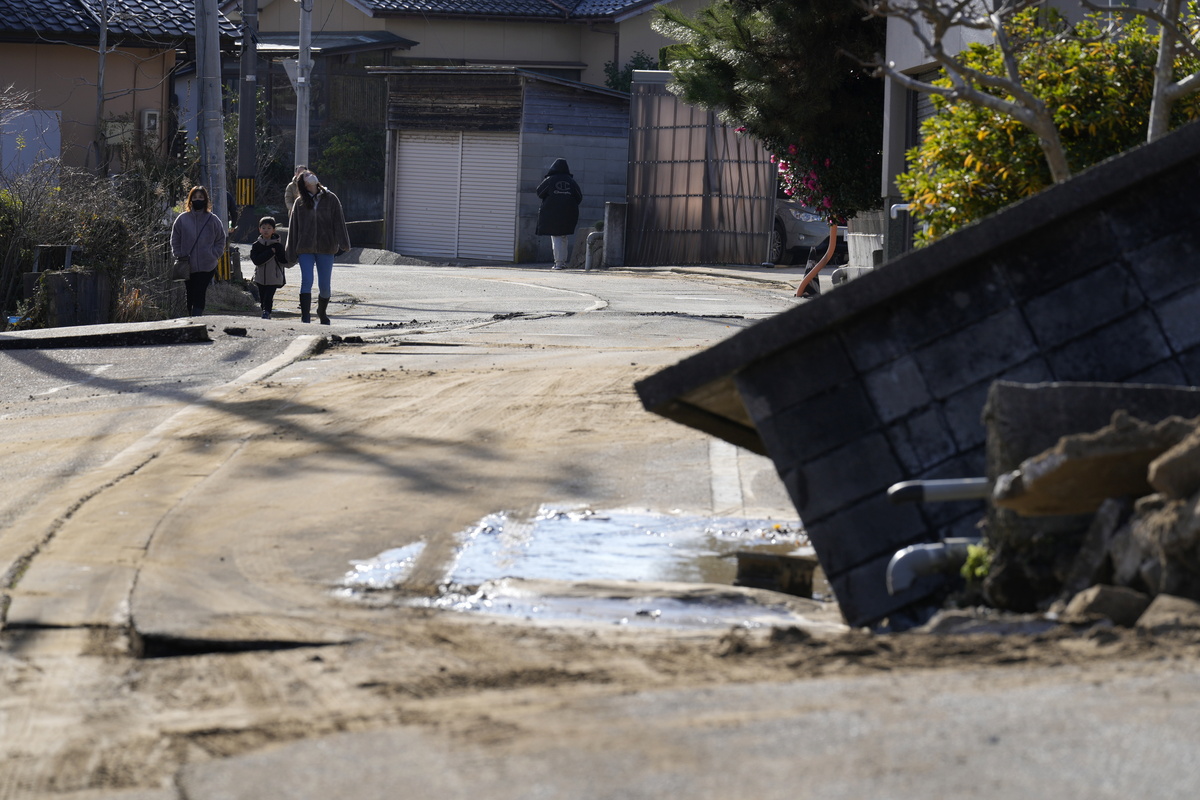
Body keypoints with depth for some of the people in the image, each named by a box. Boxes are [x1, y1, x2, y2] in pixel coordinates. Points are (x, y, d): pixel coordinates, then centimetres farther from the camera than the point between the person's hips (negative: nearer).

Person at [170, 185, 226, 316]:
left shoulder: (212, 220, 2)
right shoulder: (182, 219, 3)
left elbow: (221, 241, 9)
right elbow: (175, 241, 10)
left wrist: (213, 256, -3)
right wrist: (179, 256, -1)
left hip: (207, 267, -2)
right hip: (187, 267, 2)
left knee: (199, 295, -11)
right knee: (190, 296, 8)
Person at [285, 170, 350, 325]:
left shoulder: (330, 199, 3)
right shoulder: (300, 203, 5)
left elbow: (339, 222, -1)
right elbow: (293, 228, 8)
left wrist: (343, 243, -12)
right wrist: (292, 253, 5)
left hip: (326, 248, 0)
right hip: (305, 248, 0)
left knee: (325, 285, 5)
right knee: (306, 281, -12)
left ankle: (322, 312, 31)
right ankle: (305, 316, -12)